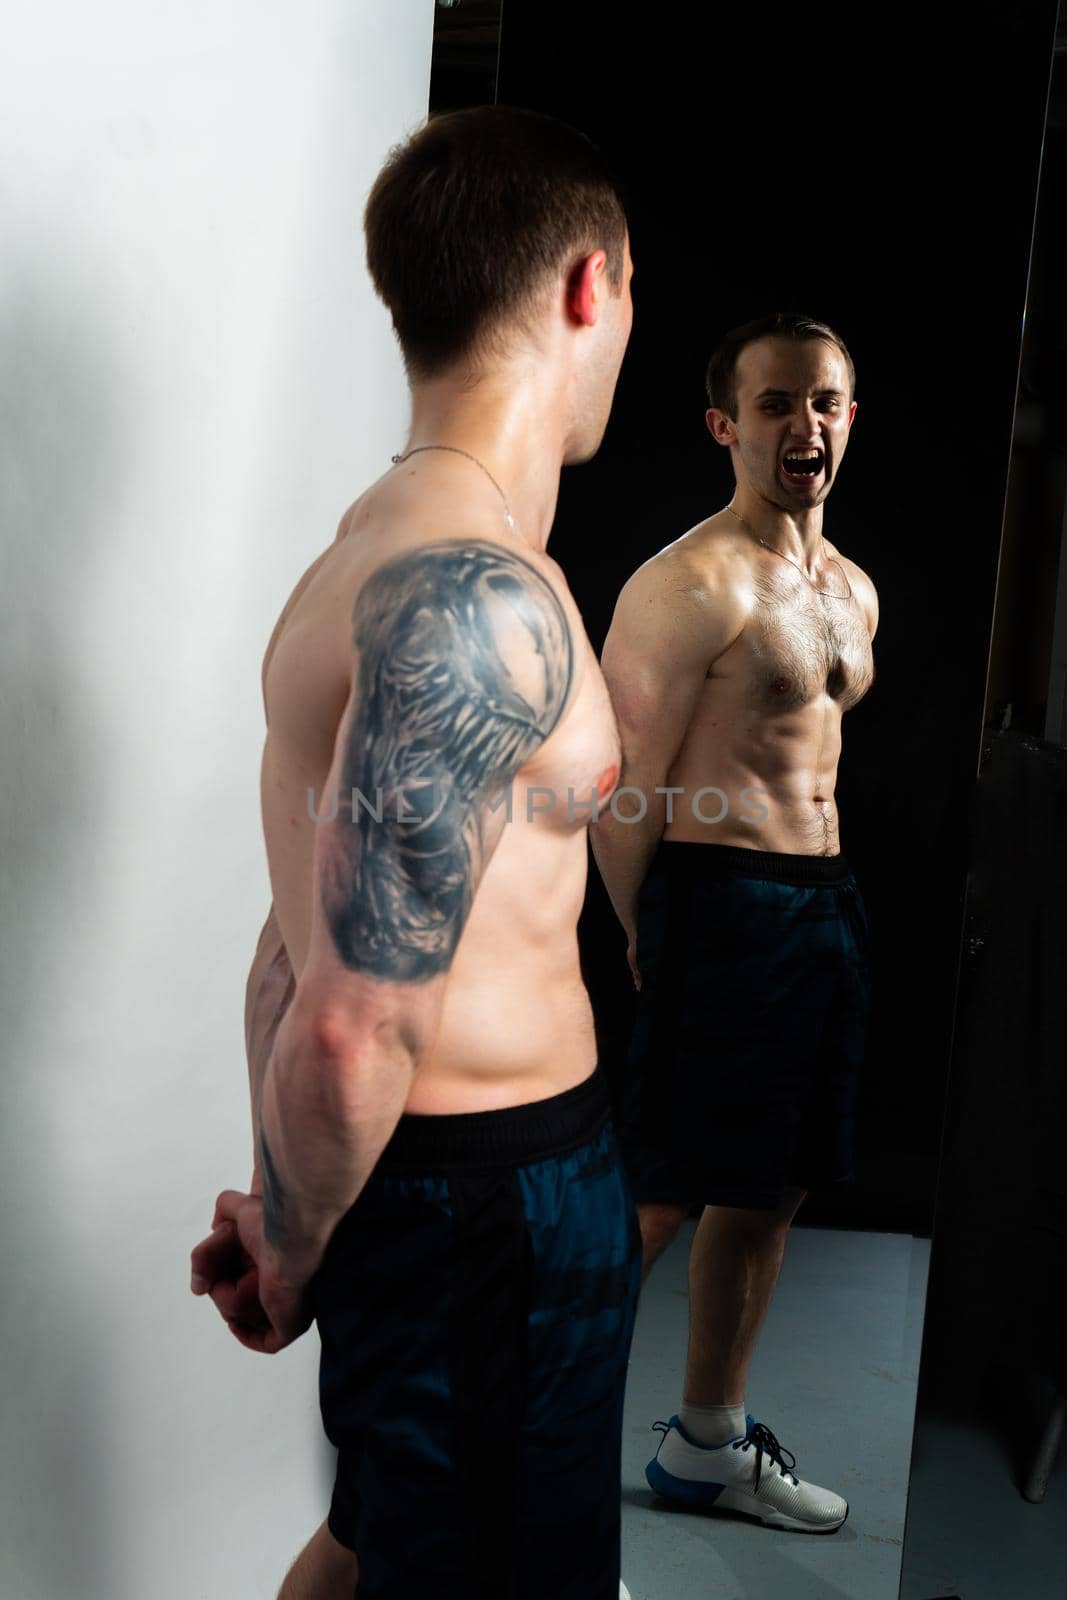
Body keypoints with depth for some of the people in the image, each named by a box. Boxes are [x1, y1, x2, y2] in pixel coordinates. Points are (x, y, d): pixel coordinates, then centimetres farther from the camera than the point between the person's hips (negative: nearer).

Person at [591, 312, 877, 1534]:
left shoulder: (854, 591, 15)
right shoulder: (691, 583, -13)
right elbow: (623, 790, -14)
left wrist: (822, 897, 19)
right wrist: (650, 940, -7)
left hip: (826, 904, 9)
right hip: (722, 908, -9)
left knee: (769, 1191, 16)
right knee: (656, 1202, -4)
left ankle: (707, 1443, 35)